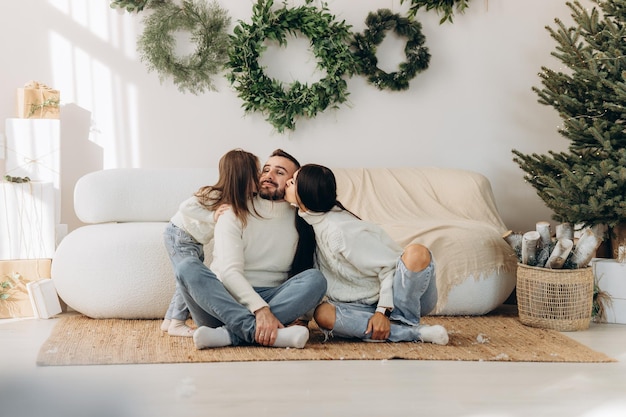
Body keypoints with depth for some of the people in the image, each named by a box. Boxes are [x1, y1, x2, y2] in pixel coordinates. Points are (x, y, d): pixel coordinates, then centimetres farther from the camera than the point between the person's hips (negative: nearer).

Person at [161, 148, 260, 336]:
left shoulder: (237, 202, -3)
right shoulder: (213, 195, -29)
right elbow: (186, 207, -34)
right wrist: (211, 217, -33)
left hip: (195, 242, 9)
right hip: (179, 235, -9)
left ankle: (169, 320, 21)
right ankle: (177, 323, -6)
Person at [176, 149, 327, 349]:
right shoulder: (234, 214, 2)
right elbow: (229, 270, -12)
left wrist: (294, 312, -15)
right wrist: (260, 309, -29)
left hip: (274, 302, 2)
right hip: (223, 299, -1)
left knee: (316, 278, -23)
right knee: (188, 266, -27)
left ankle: (229, 335, -35)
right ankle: (268, 334, -41)